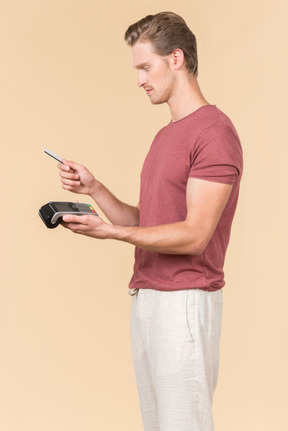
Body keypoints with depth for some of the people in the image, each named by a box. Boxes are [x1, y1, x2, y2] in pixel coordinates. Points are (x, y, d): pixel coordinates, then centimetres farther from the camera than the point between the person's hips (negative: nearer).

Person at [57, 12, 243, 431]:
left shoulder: (214, 132, -12)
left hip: (185, 301, -9)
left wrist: (110, 231, -23)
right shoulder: (165, 135, 19)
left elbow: (194, 234, -18)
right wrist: (94, 188, 4)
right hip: (145, 296, 9)